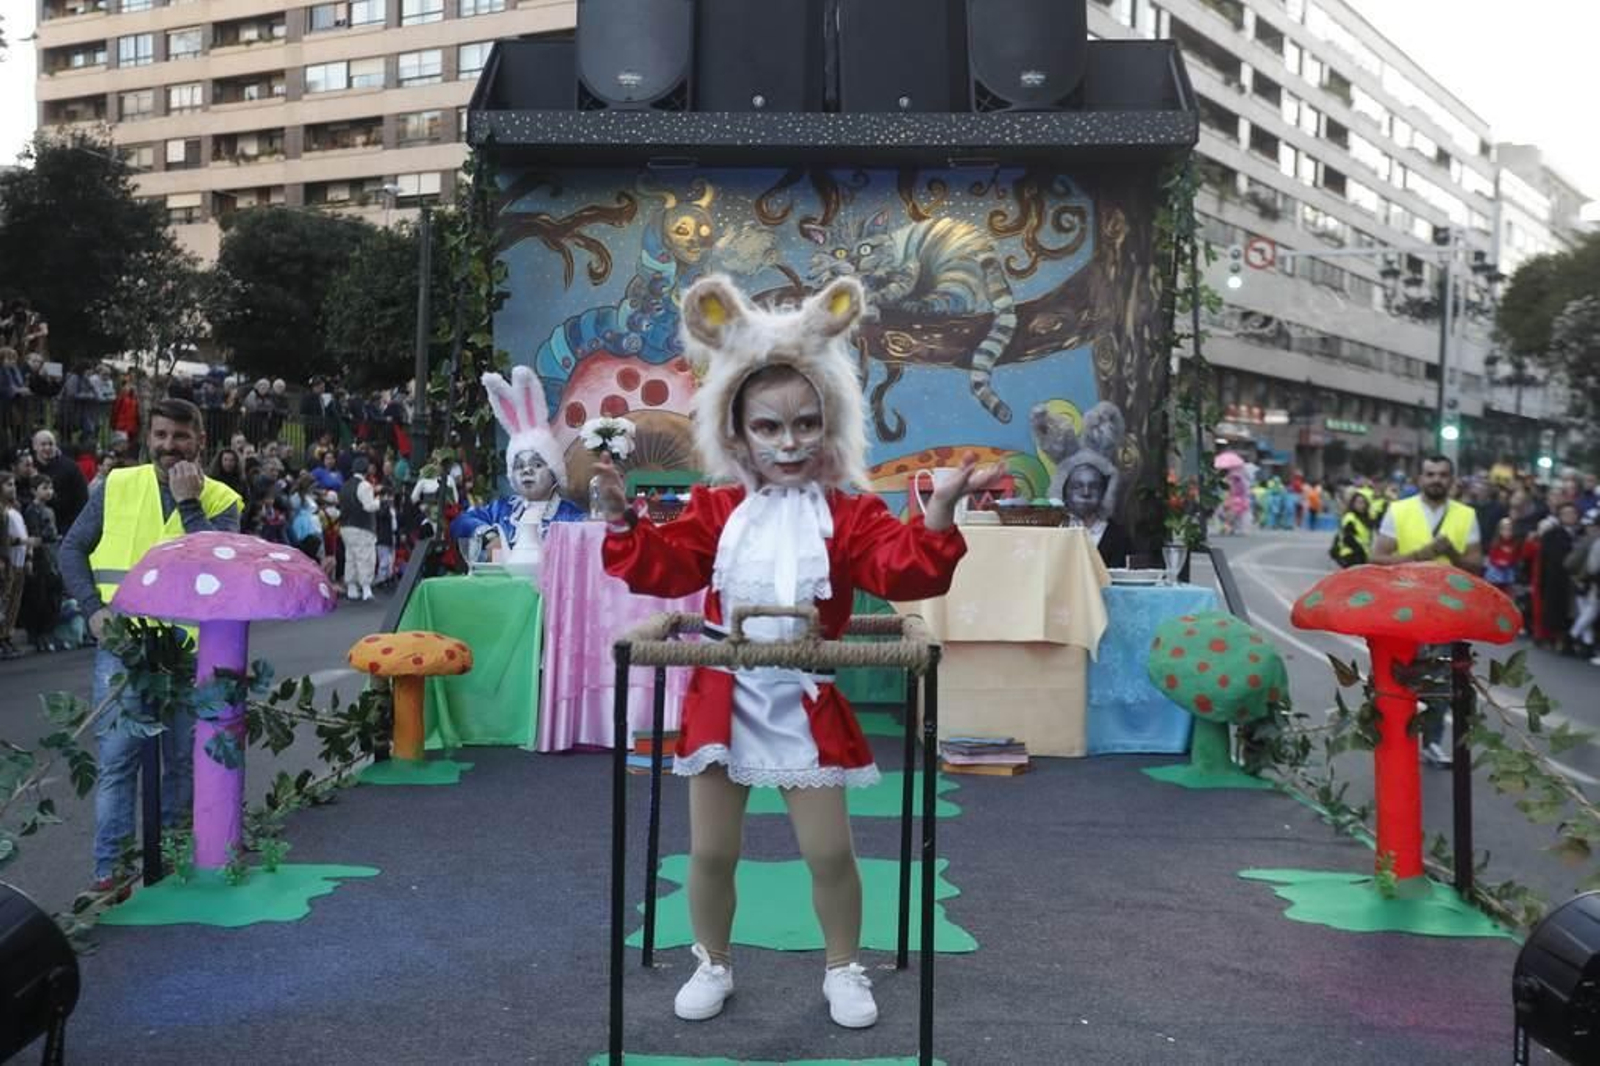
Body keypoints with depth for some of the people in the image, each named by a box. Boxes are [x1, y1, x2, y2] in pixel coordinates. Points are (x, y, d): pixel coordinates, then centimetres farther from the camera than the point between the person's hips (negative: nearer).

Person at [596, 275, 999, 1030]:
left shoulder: (846, 515, -5)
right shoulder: (715, 512, 2)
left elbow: (902, 569, -18)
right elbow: (661, 567, -4)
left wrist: (938, 514, -34)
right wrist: (620, 520, -19)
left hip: (806, 707, -1)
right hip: (724, 701, 2)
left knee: (830, 852, 6)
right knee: (711, 850, 10)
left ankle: (843, 970, 28)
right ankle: (712, 965, 32)